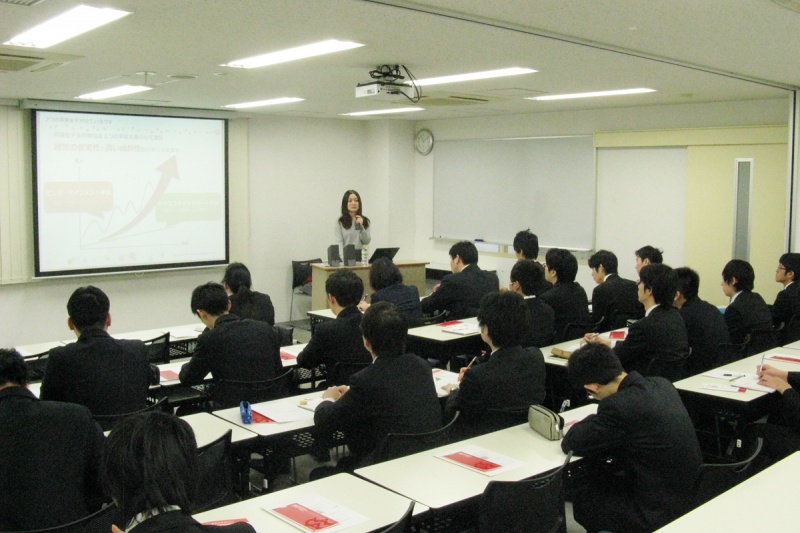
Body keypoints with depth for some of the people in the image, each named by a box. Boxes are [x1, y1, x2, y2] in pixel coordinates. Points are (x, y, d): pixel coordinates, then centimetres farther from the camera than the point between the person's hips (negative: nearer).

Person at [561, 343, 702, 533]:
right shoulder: (662, 385, -2)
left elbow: (570, 444, -13)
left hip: (661, 512, -8)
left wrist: (593, 420, 3)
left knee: (582, 500, 17)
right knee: (599, 480, 26)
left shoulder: (618, 406, -26)